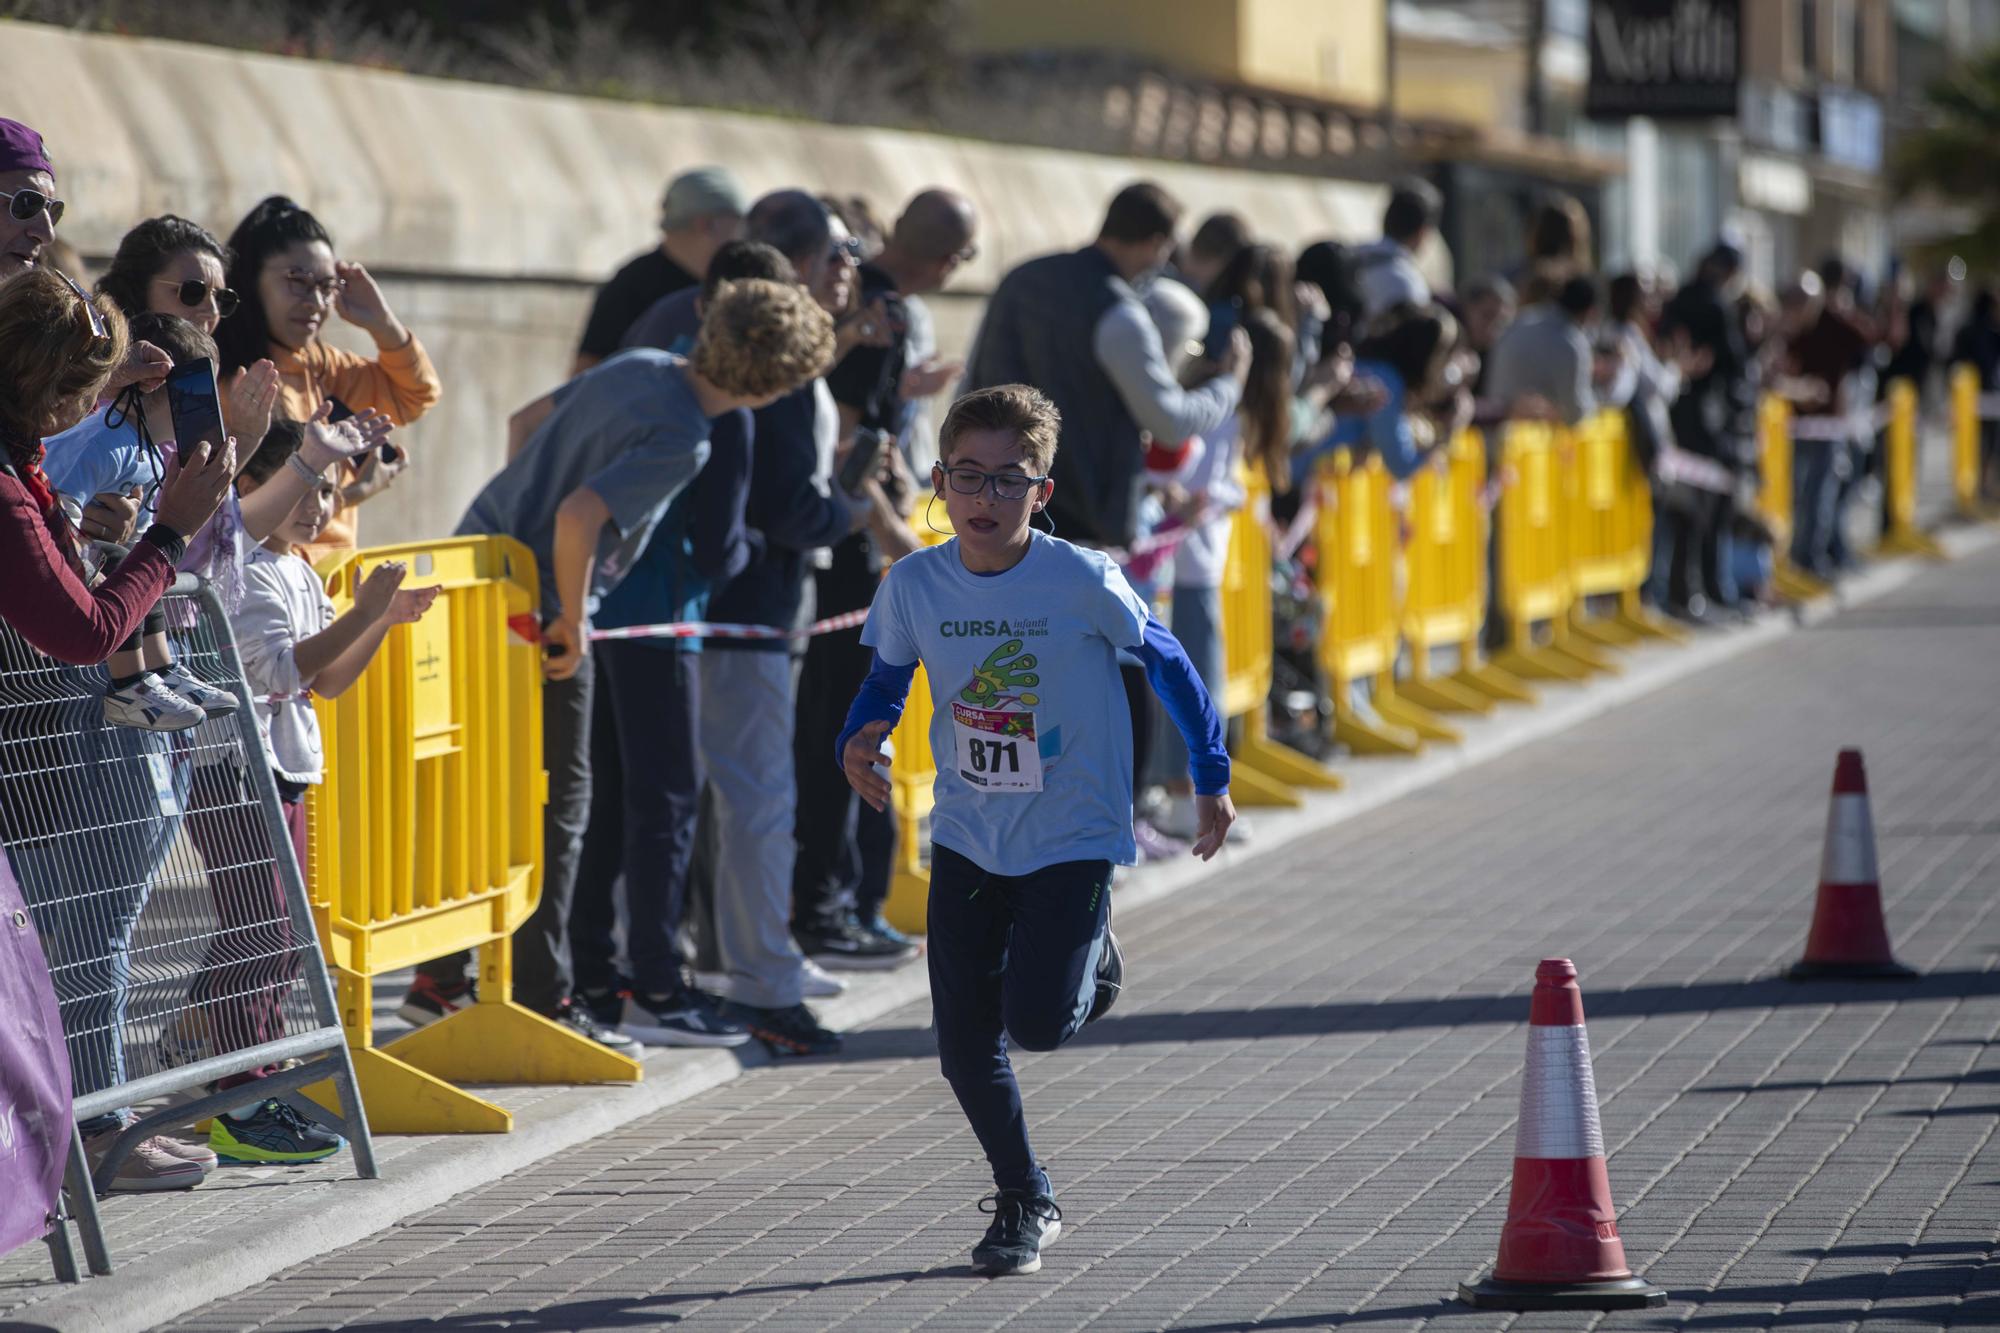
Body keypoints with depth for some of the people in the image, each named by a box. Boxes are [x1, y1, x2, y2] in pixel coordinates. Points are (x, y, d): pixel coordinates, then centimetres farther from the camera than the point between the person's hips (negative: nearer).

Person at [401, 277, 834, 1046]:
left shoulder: (640, 368, 6)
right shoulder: (680, 440, -20)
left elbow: (525, 422, 18)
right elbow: (578, 515, -30)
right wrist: (572, 624, -17)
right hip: (536, 606, -9)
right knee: (556, 805, 2)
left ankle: (439, 981, 22)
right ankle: (542, 1005, 5)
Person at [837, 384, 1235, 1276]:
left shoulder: (1082, 583, -16)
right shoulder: (914, 585, -7)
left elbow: (1164, 661, -3)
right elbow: (888, 679, 9)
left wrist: (1212, 779, 2)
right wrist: (861, 739, -13)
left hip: (1072, 838, -3)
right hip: (967, 838, 3)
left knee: (1037, 1024, -15)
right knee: (965, 1043, 0)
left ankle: (1093, 960, 21)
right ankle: (1024, 1203, 21)